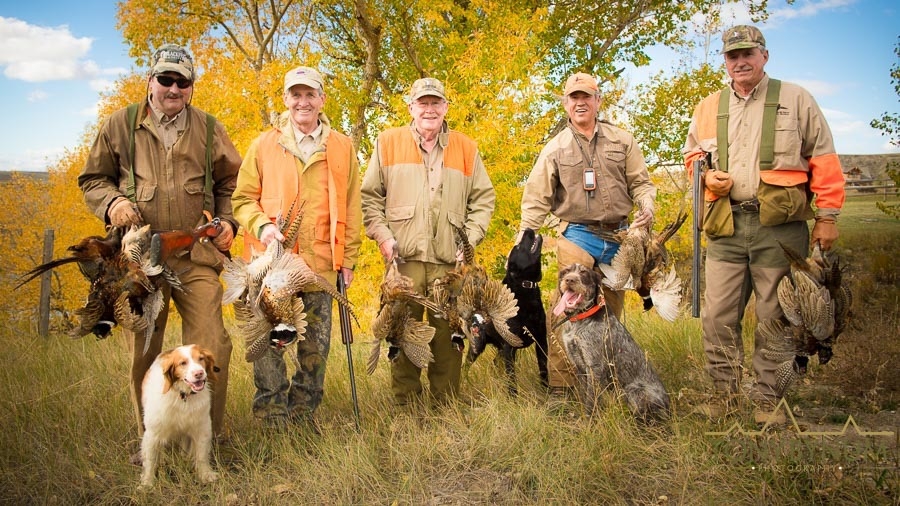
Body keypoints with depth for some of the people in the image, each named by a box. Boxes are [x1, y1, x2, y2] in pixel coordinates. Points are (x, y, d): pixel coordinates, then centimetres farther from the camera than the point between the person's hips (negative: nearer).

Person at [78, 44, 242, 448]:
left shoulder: (208, 128, 10)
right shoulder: (121, 125, 7)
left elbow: (230, 181, 19)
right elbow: (92, 178, 13)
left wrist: (228, 221, 3)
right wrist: (111, 203, -8)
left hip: (197, 257, 0)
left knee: (211, 347, -6)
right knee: (143, 352, 8)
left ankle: (208, 436, 11)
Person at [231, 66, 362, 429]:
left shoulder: (341, 148, 9)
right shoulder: (264, 145, 6)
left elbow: (350, 208, 11)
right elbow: (243, 198, 8)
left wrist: (348, 258, 8)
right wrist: (261, 225, -12)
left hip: (320, 263, 1)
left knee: (316, 347, 6)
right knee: (269, 342, -1)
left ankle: (303, 414, 22)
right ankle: (271, 418, 12)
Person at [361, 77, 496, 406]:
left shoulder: (466, 149, 12)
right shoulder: (388, 143, 9)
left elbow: (483, 198, 14)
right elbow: (370, 196, 9)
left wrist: (470, 238, 2)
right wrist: (383, 235, -2)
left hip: (450, 259, 1)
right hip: (403, 256, -1)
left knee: (448, 332, 3)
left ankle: (446, 403, 14)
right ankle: (405, 403, 13)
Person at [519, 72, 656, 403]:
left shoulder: (622, 141, 9)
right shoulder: (555, 148, 6)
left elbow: (640, 182, 12)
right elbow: (537, 198, 6)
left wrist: (647, 207, -9)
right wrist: (524, 238, -1)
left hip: (619, 237, 2)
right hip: (577, 236, -2)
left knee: (614, 311, 11)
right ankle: (560, 388, -8)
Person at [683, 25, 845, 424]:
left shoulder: (795, 99, 6)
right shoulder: (708, 108, 14)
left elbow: (823, 159, 4)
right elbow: (692, 155, 26)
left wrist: (828, 215, -2)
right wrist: (707, 176, 3)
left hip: (779, 226, -2)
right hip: (725, 226, 3)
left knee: (774, 316, 3)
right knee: (717, 316, 1)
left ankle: (767, 398, 14)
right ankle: (724, 390, 16)